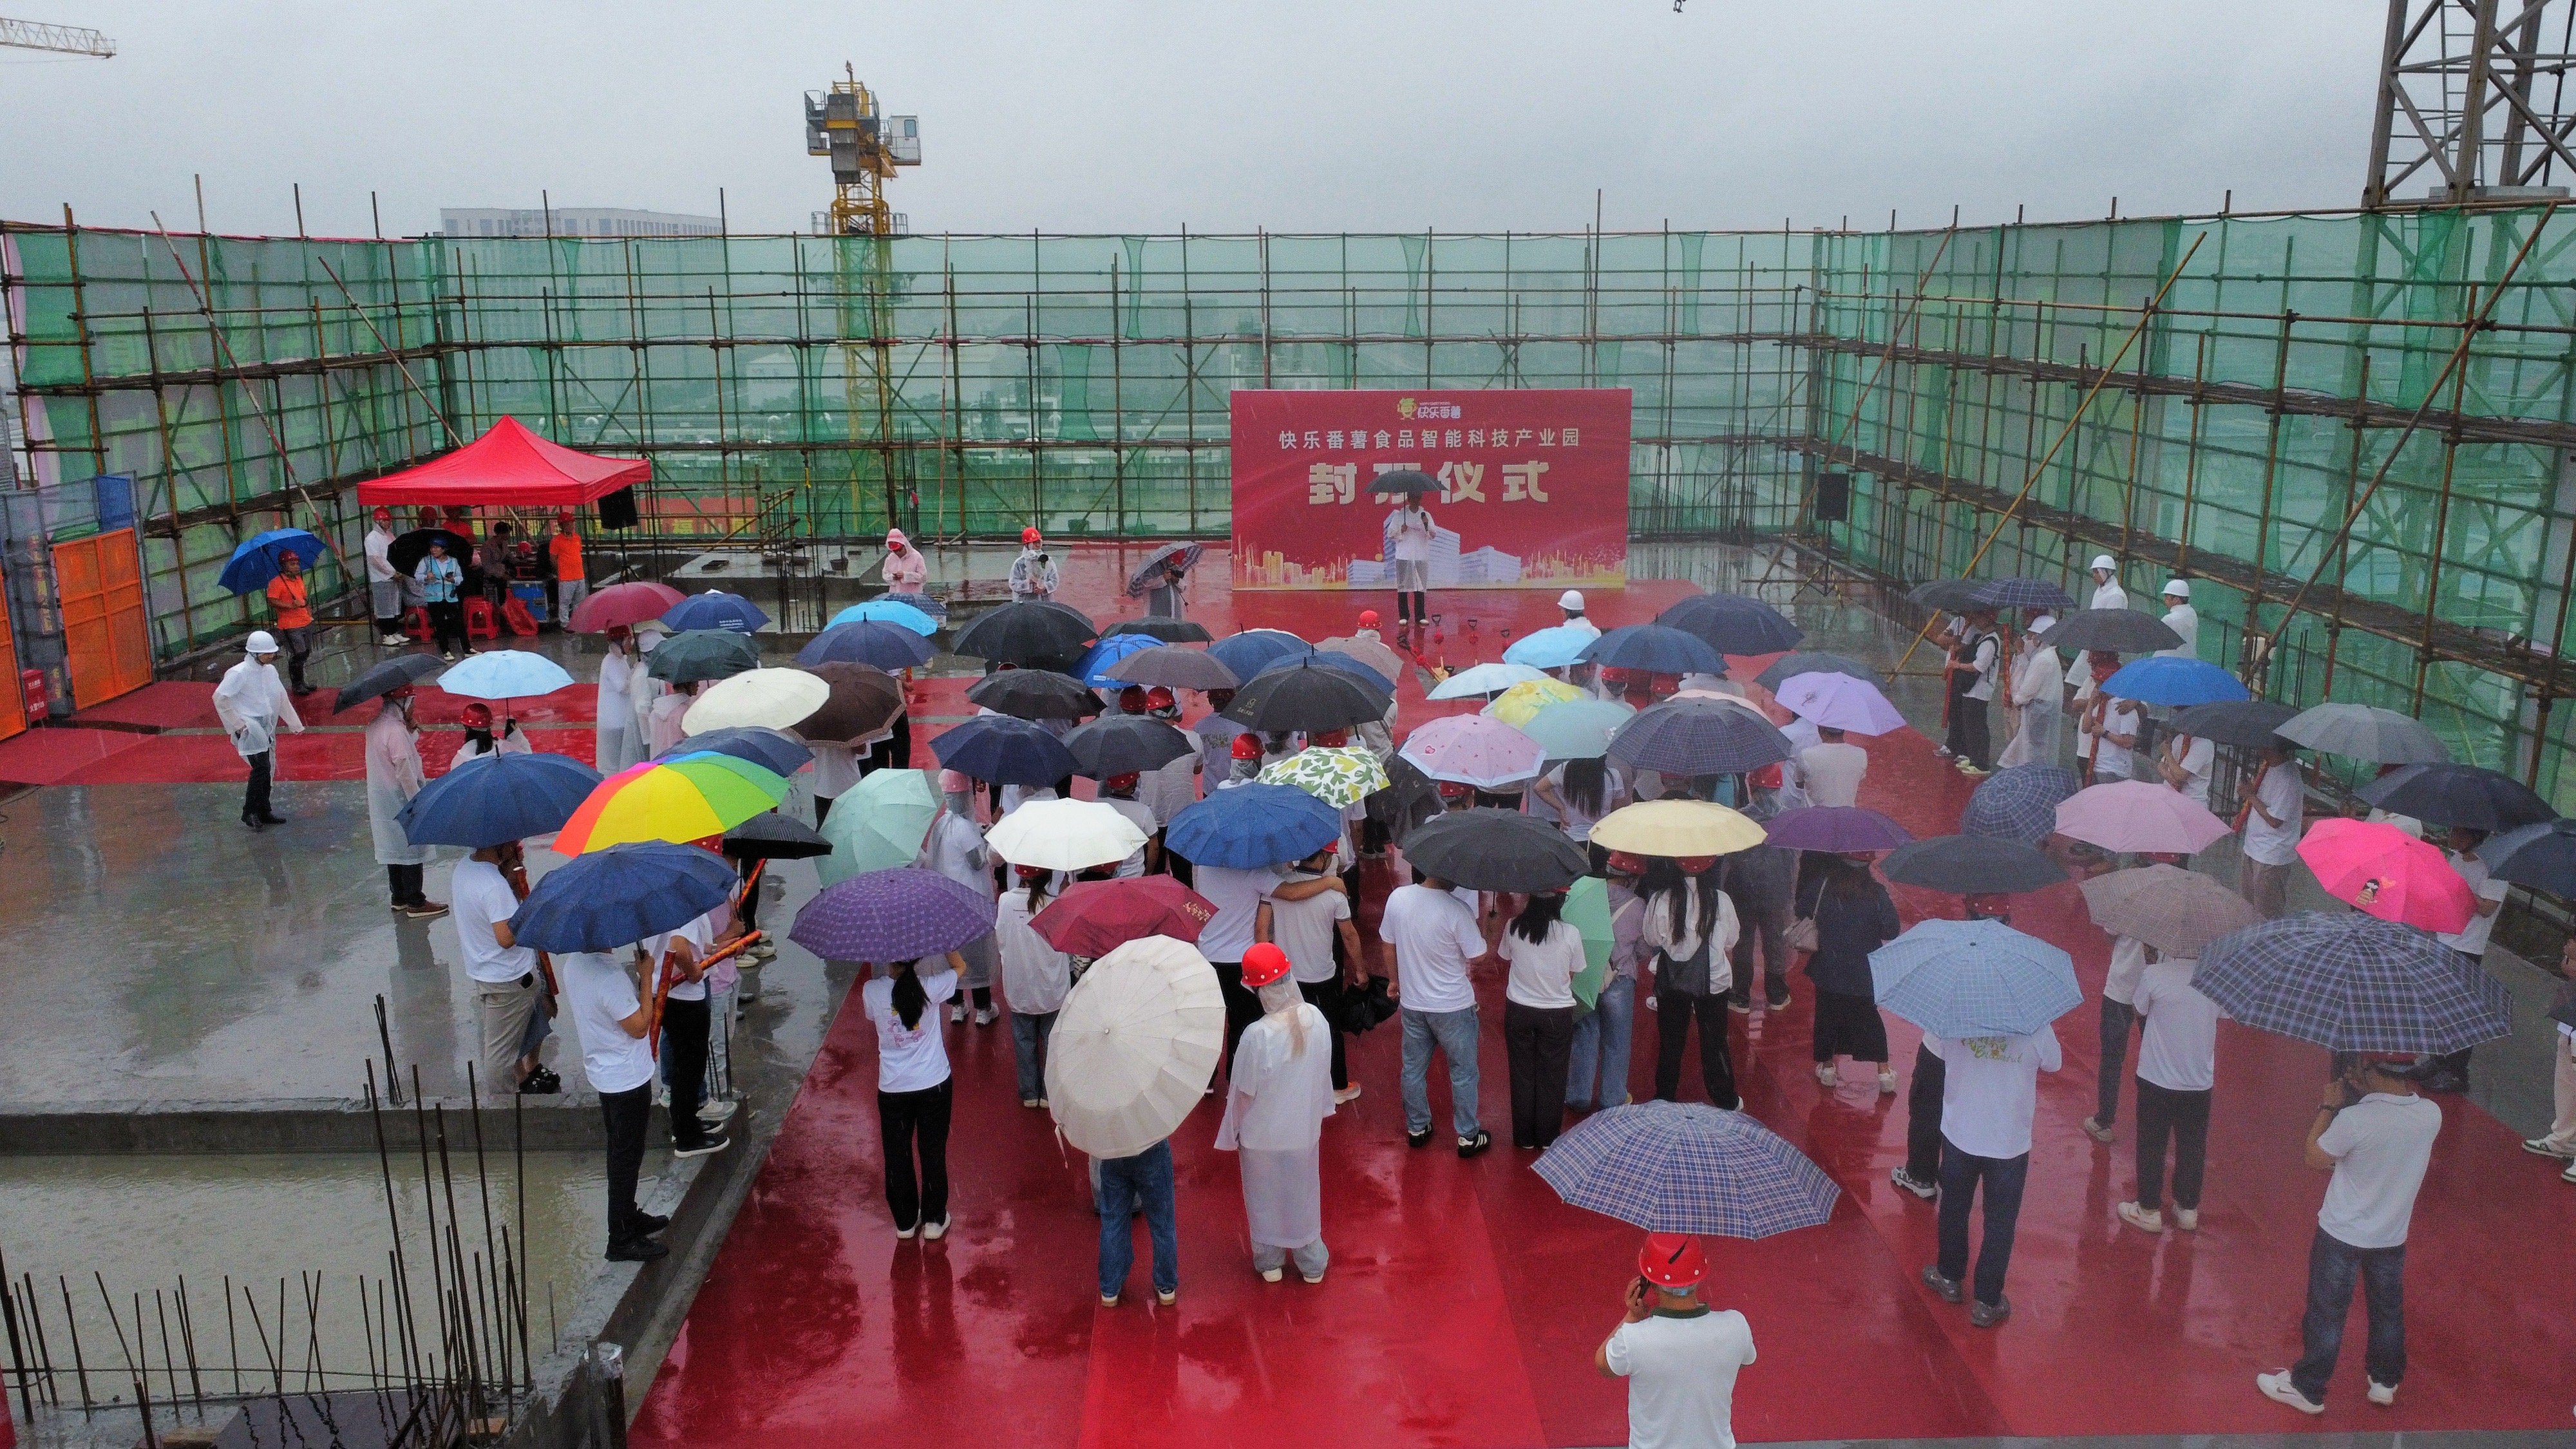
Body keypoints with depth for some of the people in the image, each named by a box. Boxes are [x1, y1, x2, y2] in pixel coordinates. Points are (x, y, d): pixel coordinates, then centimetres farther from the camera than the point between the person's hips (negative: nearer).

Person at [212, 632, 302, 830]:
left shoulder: (270, 671, 7)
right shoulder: (239, 673, -14)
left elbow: (282, 698, 18)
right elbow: (219, 697, -16)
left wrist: (294, 724, 21)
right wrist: (236, 723, -15)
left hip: (266, 728, 8)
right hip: (249, 728, -8)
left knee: (265, 769, 13)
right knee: (261, 767, -20)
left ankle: (263, 812, 25)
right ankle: (250, 812, -11)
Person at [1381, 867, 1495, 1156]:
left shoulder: (1398, 897, -11)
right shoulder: (1457, 910, -26)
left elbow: (1389, 946, 3)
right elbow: (1477, 957, -14)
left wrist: (1394, 980, 20)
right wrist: (1480, 923, 2)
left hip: (1412, 1003, 4)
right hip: (1453, 1007, -4)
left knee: (1414, 1068, 21)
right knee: (1463, 1073, 14)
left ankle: (1417, 1128, 36)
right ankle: (1468, 1137, 26)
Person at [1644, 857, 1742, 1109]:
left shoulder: (1660, 901, -17)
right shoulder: (1721, 901, -14)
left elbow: (1652, 941, -2)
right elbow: (1730, 943, 1)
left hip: (1672, 981, 0)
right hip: (1713, 981, 0)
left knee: (1671, 1043, 15)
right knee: (1715, 1043, 16)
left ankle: (1665, 1100, 26)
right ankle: (1725, 1101, 28)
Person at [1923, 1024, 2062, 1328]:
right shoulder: (2036, 1027, -19)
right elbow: (2053, 1064, 0)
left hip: (1959, 1136, 2)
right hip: (2010, 1144, -1)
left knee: (1954, 1210, 22)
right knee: (2000, 1223, 14)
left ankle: (1949, 1278, 39)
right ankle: (1987, 1303, 22)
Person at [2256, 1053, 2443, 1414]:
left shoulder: (2355, 1119, -31)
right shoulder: (2432, 1115, -16)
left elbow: (2316, 1158, -14)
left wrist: (2330, 1106, -7)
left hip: (2342, 1235, -5)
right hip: (2392, 1235, 5)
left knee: (2327, 1313, 11)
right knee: (2388, 1310, 24)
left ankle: (2308, 1389, 25)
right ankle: (2386, 1382, 42)